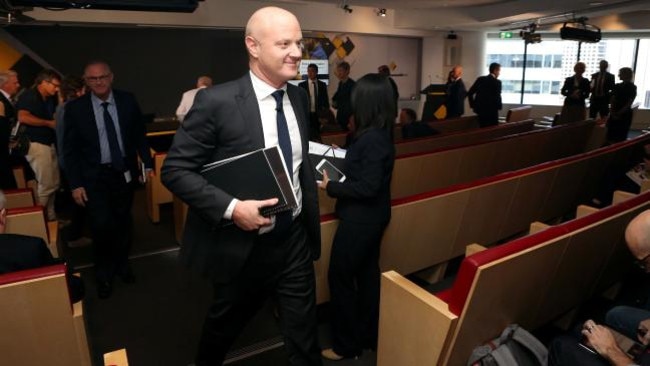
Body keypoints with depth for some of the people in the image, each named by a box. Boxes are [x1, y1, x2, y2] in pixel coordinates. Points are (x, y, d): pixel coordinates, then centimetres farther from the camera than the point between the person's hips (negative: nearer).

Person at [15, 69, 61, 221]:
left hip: (49, 143, 8)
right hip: (36, 144, -8)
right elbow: (23, 117, -24)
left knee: (54, 183, 11)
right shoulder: (29, 96, -9)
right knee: (46, 184, -8)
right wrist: (49, 123, -18)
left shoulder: (50, 99, 13)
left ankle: (50, 215, 21)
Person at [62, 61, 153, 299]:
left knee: (123, 222, 13)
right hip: (94, 177, -2)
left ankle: (121, 265, 37)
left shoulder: (127, 101, -2)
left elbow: (139, 135, 5)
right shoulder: (75, 108, -6)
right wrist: (75, 184, -7)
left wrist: (147, 164, -5)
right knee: (102, 225, -8)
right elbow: (70, 149, -3)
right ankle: (104, 274, 18)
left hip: (124, 172, 2)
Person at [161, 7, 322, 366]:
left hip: (294, 241, 4)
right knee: (218, 335, 24)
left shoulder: (300, 97, 2)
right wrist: (230, 208, -26)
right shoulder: (216, 101, -17)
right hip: (237, 247, -3)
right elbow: (175, 170, -14)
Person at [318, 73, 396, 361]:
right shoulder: (379, 133, 5)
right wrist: (342, 155, 11)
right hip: (372, 216, 10)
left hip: (361, 219, -10)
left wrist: (330, 187, -17)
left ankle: (346, 345, 22)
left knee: (340, 277, 5)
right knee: (367, 273, 19)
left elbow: (367, 187, -25)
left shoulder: (372, 138, -24)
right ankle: (369, 335, 36)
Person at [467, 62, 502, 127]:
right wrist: (499, 106, 1)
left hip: (480, 109, 6)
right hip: (491, 111, -6)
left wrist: (472, 105, 12)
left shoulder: (480, 79, 6)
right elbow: (497, 97, -17)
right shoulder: (497, 82, -10)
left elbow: (469, 93, 5)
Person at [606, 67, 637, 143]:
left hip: (625, 114, -4)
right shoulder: (617, 86, 9)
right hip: (614, 114, 4)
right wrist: (613, 113, -5)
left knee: (621, 136, -1)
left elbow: (629, 103, -9)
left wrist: (619, 113, -13)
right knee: (611, 135, 2)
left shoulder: (632, 87, -4)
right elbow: (612, 101, 7)